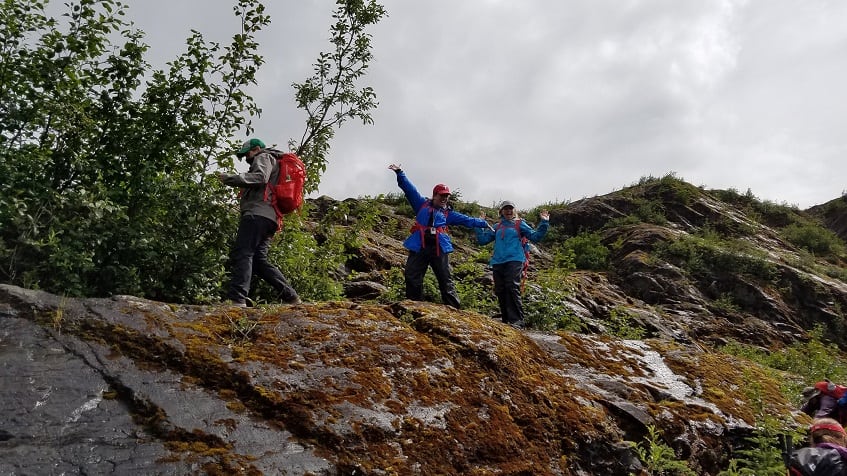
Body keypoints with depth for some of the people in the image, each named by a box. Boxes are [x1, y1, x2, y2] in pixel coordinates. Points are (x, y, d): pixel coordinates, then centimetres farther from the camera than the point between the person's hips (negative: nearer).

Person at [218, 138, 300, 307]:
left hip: (258, 213, -10)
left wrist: (230, 179, -13)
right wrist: (244, 189, 18)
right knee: (259, 260, 5)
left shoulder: (264, 157, 11)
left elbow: (260, 177, -12)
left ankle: (237, 299, -31)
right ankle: (291, 296, -1)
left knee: (242, 254, -19)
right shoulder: (267, 163, 39)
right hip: (269, 217, 10)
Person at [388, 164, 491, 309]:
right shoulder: (422, 204, 14)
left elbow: (466, 220, 17)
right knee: (412, 278, -1)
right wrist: (399, 173, 2)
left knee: (446, 280, 2)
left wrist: (483, 223, 10)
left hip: (439, 249, 1)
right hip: (419, 247, -1)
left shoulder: (448, 214, 18)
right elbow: (409, 188, 10)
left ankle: (455, 309, 5)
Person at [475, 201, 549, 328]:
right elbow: (482, 240, 20)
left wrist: (544, 223, -5)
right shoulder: (497, 227, 22)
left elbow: (535, 236, 5)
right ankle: (505, 320, 11)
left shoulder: (520, 224, 13)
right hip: (497, 262, 5)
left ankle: (517, 321, -21)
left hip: (514, 260, -4)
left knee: (512, 288, -20)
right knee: (500, 291, 2)